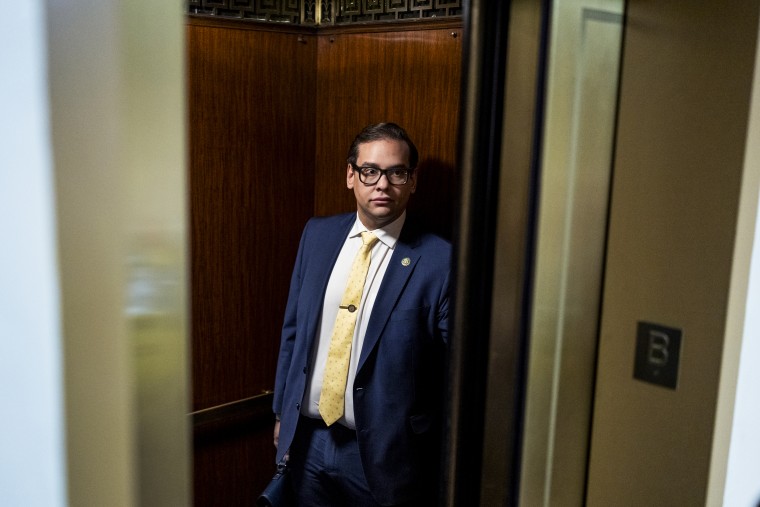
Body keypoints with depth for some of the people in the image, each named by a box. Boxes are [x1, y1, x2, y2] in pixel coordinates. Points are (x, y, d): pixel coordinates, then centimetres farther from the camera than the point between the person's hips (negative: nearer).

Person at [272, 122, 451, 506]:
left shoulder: (439, 260, -15)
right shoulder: (317, 234, 1)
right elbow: (293, 328, 8)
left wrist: (446, 467, -6)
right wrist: (282, 412, 11)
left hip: (382, 453, -4)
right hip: (306, 439, 4)